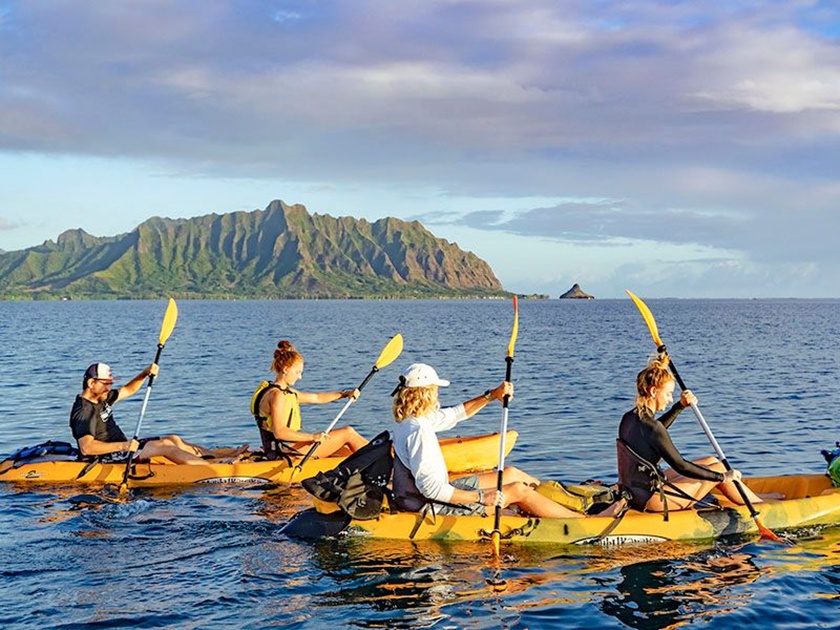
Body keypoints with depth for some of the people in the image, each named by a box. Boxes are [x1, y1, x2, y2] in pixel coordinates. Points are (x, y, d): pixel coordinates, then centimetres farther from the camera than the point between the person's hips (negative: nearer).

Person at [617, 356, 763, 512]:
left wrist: (681, 406, 17)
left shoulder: (628, 418, 3)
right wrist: (723, 477, -10)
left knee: (712, 461, 20)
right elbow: (681, 467, -20)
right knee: (718, 468, 6)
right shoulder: (650, 427, -24)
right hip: (652, 501, -9)